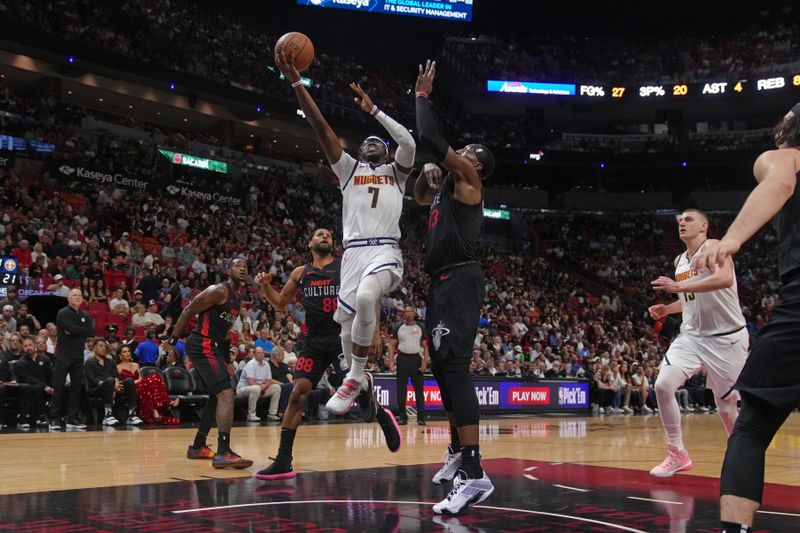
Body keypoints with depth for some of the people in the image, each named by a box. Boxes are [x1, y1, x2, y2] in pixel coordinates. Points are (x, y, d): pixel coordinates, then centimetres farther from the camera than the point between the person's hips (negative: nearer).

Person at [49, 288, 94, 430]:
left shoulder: (85, 316, 13)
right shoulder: (63, 313, -3)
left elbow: (91, 332, -3)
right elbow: (72, 328, -21)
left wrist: (75, 331, -11)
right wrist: (83, 330, -6)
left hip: (78, 356, 5)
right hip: (63, 355, -5)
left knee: (77, 388, 5)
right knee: (58, 388, -6)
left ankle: (72, 418, 10)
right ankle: (54, 419, -3)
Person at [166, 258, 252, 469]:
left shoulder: (238, 298, 18)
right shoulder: (219, 291, -11)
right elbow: (189, 311, -11)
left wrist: (227, 361, 26)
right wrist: (173, 340, -11)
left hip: (212, 348, 11)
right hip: (203, 346, -11)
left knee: (217, 396, 20)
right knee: (226, 394, -21)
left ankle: (198, 446, 31)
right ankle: (223, 453, -27)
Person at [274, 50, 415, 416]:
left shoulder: (396, 171, 19)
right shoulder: (349, 168, 21)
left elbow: (409, 143, -3)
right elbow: (321, 129, 12)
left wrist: (373, 110, 2)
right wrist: (296, 83, 4)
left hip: (386, 250, -3)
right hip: (354, 251, 3)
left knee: (365, 297, -32)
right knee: (347, 322, 2)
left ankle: (354, 380, -20)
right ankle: (357, 377, 29)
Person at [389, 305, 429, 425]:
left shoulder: (420, 328, 6)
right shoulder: (399, 328, 6)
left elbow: (425, 347, 6)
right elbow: (392, 345, 7)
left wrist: (425, 362, -5)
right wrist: (391, 359, -9)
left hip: (416, 358, 0)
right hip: (402, 358, 0)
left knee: (419, 389, 0)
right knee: (401, 389, 1)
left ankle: (421, 417, 6)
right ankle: (402, 416, 7)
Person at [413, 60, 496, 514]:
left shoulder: (468, 181, -3)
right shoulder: (447, 186, 22)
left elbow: (430, 137, -12)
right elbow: (420, 196, 41)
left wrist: (423, 94, 2)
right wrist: (426, 174, 22)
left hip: (460, 280, -11)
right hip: (444, 282, 11)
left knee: (454, 366, -21)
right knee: (443, 367, 18)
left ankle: (475, 474, -28)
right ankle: (459, 453, 33)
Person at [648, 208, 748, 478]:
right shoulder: (679, 261, 12)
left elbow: (725, 279, -31)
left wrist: (679, 287, -32)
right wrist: (667, 309, 7)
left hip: (727, 338, -6)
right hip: (691, 336, 6)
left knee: (727, 405, 2)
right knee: (663, 385, -15)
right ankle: (677, 454, -4)